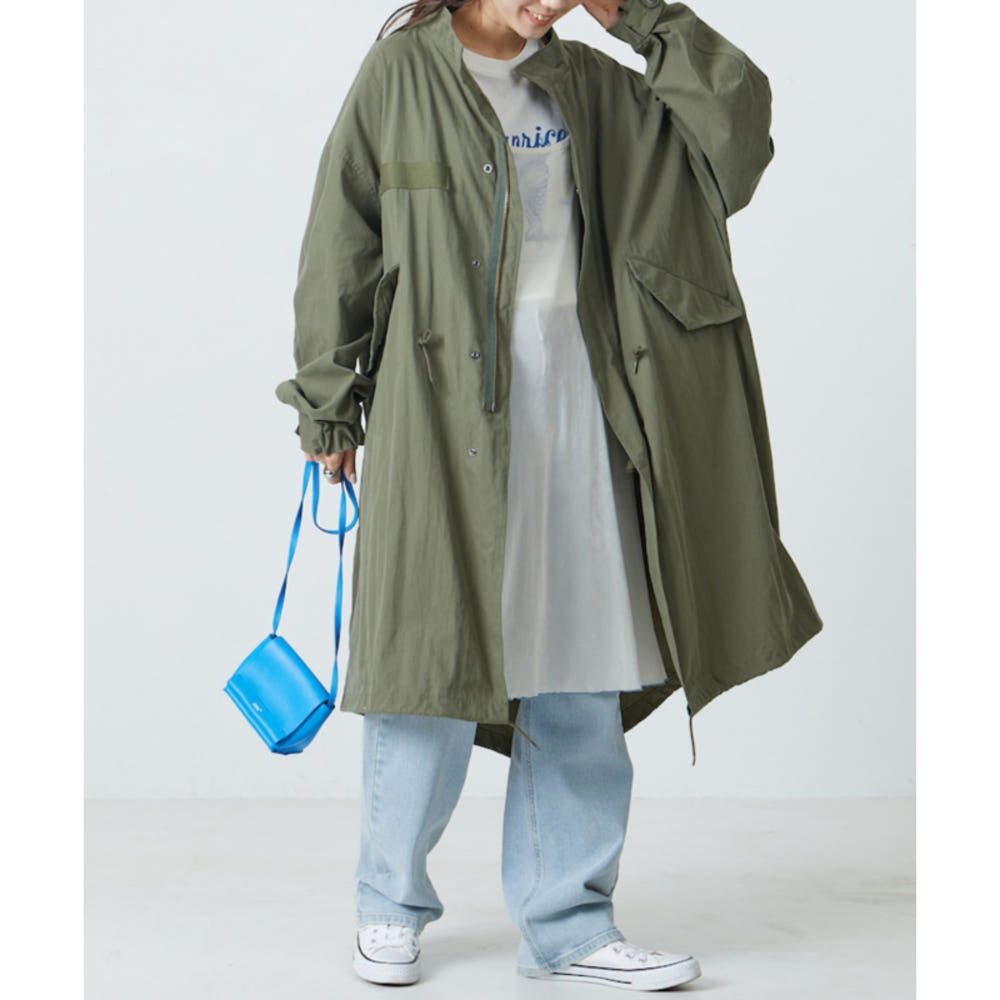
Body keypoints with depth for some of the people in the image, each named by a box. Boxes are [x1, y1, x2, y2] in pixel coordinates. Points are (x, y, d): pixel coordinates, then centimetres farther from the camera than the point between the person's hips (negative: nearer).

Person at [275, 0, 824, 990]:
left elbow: (737, 115, 9)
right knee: (439, 654, -1)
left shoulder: (588, 83, 13)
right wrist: (328, 406, 1)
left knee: (579, 669, 5)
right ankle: (389, 908, 18)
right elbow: (341, 248, 2)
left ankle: (566, 923, 17)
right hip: (443, 402, -4)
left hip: (575, 397, 4)